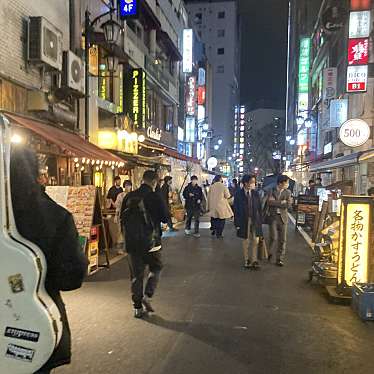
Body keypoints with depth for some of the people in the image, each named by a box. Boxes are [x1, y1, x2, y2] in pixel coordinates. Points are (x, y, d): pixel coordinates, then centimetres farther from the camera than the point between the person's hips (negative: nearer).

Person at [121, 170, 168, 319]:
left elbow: (122, 218, 10)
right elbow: (165, 218, -7)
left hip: (132, 243, 4)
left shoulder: (129, 197, 2)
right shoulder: (155, 197, -12)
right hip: (151, 241, -4)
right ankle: (147, 296, 4)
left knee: (136, 274, 11)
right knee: (156, 268, 19)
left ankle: (138, 307, 16)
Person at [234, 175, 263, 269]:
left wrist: (260, 221, -1)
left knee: (255, 241, 3)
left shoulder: (256, 193, 1)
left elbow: (259, 208, 3)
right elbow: (236, 209, -5)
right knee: (246, 241, 9)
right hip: (244, 221, -2)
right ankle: (247, 261, 23)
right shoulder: (239, 194, -6)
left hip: (255, 220, 2)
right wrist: (237, 223, -8)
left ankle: (254, 260, 15)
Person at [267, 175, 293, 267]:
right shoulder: (271, 191, 0)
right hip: (273, 217, -2)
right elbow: (270, 202, -15)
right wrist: (282, 202, -12)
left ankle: (280, 259, 15)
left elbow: (289, 205, -6)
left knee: (282, 239, 4)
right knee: (274, 238, -7)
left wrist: (275, 203, -12)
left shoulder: (287, 192, 5)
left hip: (283, 218, 2)